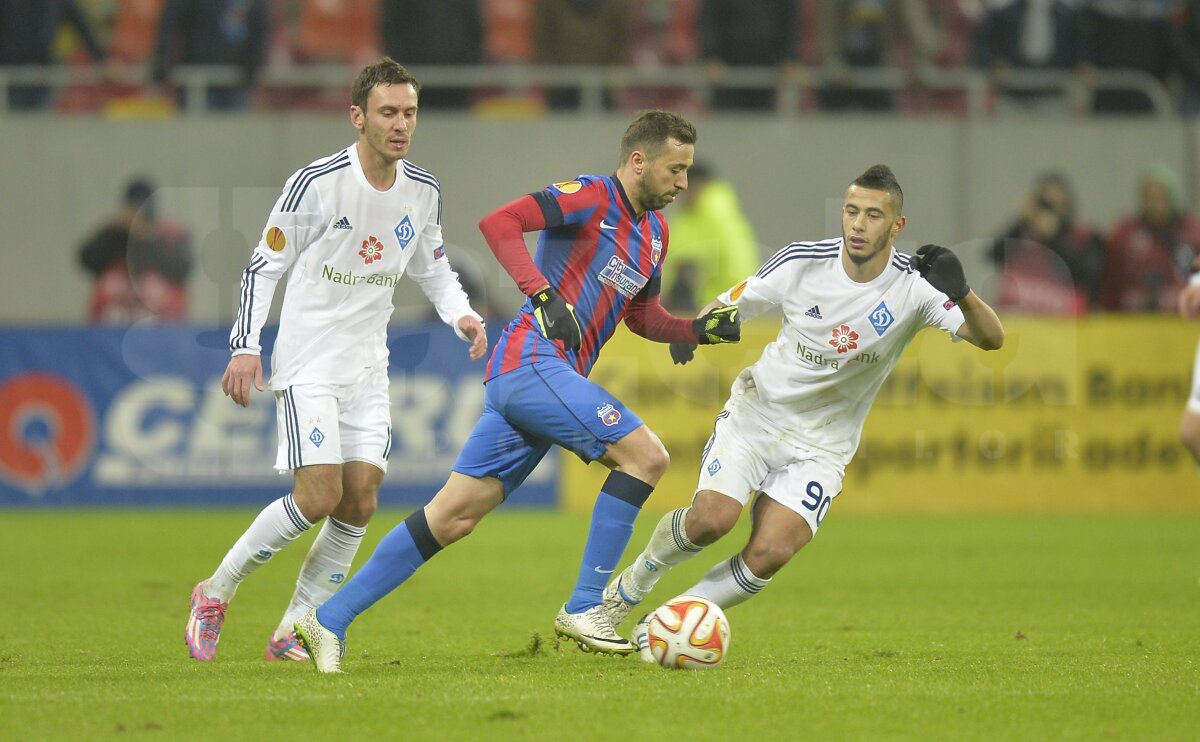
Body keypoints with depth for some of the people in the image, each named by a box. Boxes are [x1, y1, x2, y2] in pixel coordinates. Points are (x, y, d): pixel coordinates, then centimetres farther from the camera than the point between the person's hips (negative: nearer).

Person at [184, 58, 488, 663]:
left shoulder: (422, 191, 3)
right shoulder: (317, 183, -15)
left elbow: (431, 266, 19)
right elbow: (264, 266, -7)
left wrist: (460, 314, 0)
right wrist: (245, 347, -15)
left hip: (368, 365, 6)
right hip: (307, 362, -6)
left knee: (360, 501, -4)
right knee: (319, 495, -17)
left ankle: (293, 632, 7)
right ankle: (215, 594, 3)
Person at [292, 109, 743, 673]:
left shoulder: (654, 230, 19)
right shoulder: (593, 198, -8)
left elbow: (641, 315, 31)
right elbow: (498, 222, -17)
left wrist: (697, 329, 13)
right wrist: (543, 294, -26)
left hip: (551, 374, 9)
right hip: (531, 358, -9)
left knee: (453, 516, 5)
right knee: (645, 454, -17)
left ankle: (330, 620, 7)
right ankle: (584, 609, -13)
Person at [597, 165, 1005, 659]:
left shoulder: (914, 288, -15)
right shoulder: (803, 262, -12)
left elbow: (990, 339, -24)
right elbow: (729, 305, 3)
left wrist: (961, 294, -43)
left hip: (821, 446, 0)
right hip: (756, 414, 0)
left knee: (769, 554, -18)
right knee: (712, 517, -23)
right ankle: (635, 580, 6)